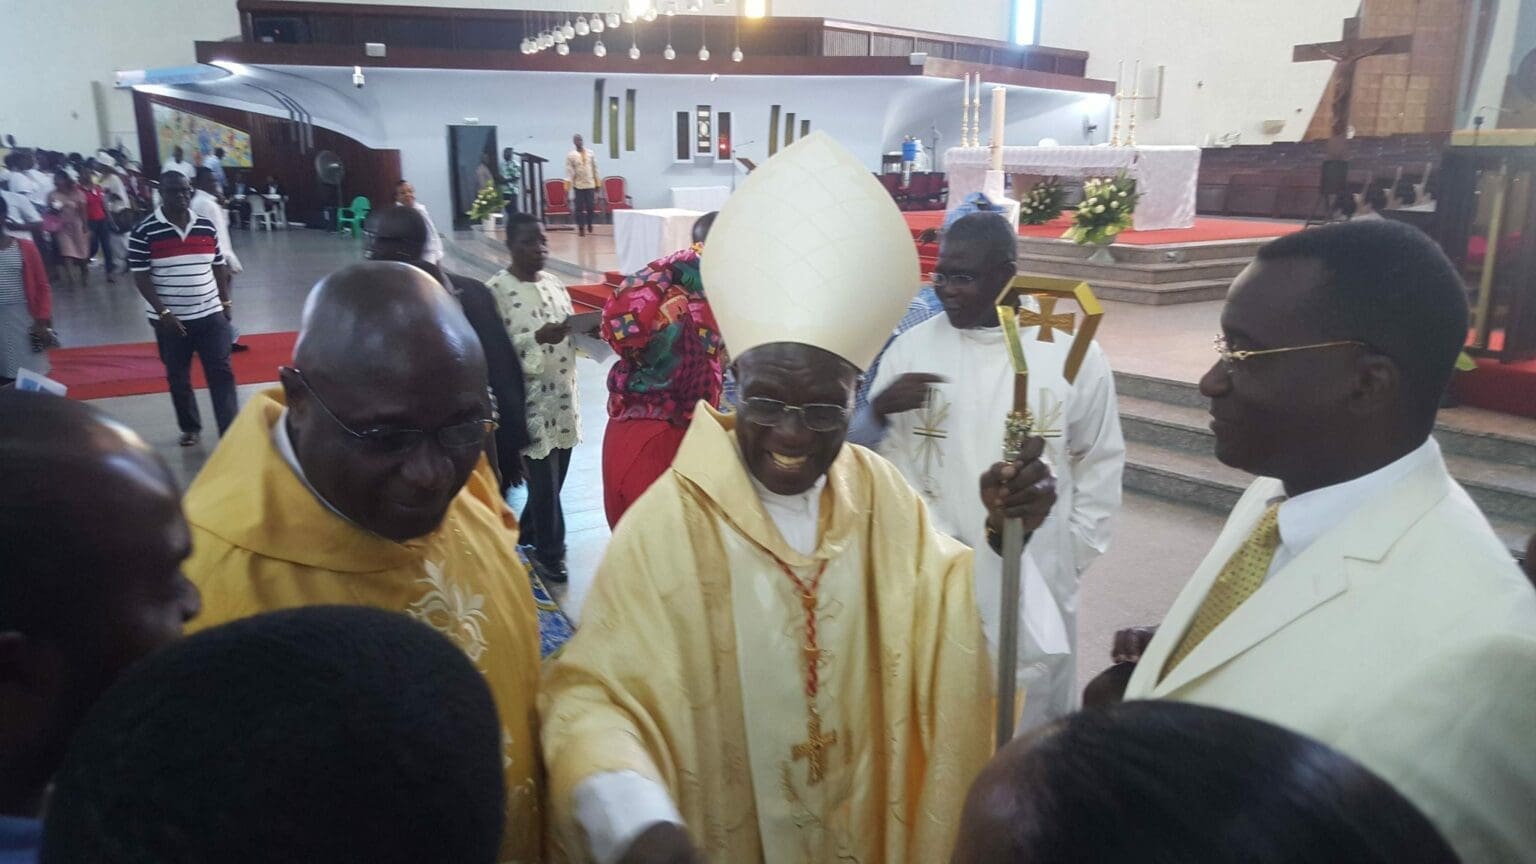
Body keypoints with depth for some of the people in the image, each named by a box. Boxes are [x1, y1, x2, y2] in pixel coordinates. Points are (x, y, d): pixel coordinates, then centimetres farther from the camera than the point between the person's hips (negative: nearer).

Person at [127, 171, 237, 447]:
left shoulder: (207, 227, 3)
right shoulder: (143, 232, -9)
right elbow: (141, 277, -10)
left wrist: (225, 302, 11)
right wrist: (163, 313, -16)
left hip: (210, 315, 2)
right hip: (171, 319, -2)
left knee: (221, 372, -1)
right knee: (178, 377, 11)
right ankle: (190, 428, 27)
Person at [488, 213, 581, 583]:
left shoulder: (553, 282, 9)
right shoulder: (496, 290, -12)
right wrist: (539, 337, -26)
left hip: (563, 394, 7)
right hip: (530, 400, -7)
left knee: (554, 475, 16)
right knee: (544, 479, 1)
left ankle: (529, 533, 38)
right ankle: (549, 551, 19)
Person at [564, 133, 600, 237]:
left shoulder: (590, 153, 6)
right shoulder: (571, 155, -3)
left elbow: (595, 169, 10)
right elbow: (569, 172, -7)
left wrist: (598, 184, 7)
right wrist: (567, 187, -13)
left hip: (590, 185, 2)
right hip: (578, 185, -2)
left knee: (591, 206, 5)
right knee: (579, 207, 0)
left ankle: (589, 225, 27)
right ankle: (581, 228, 7)